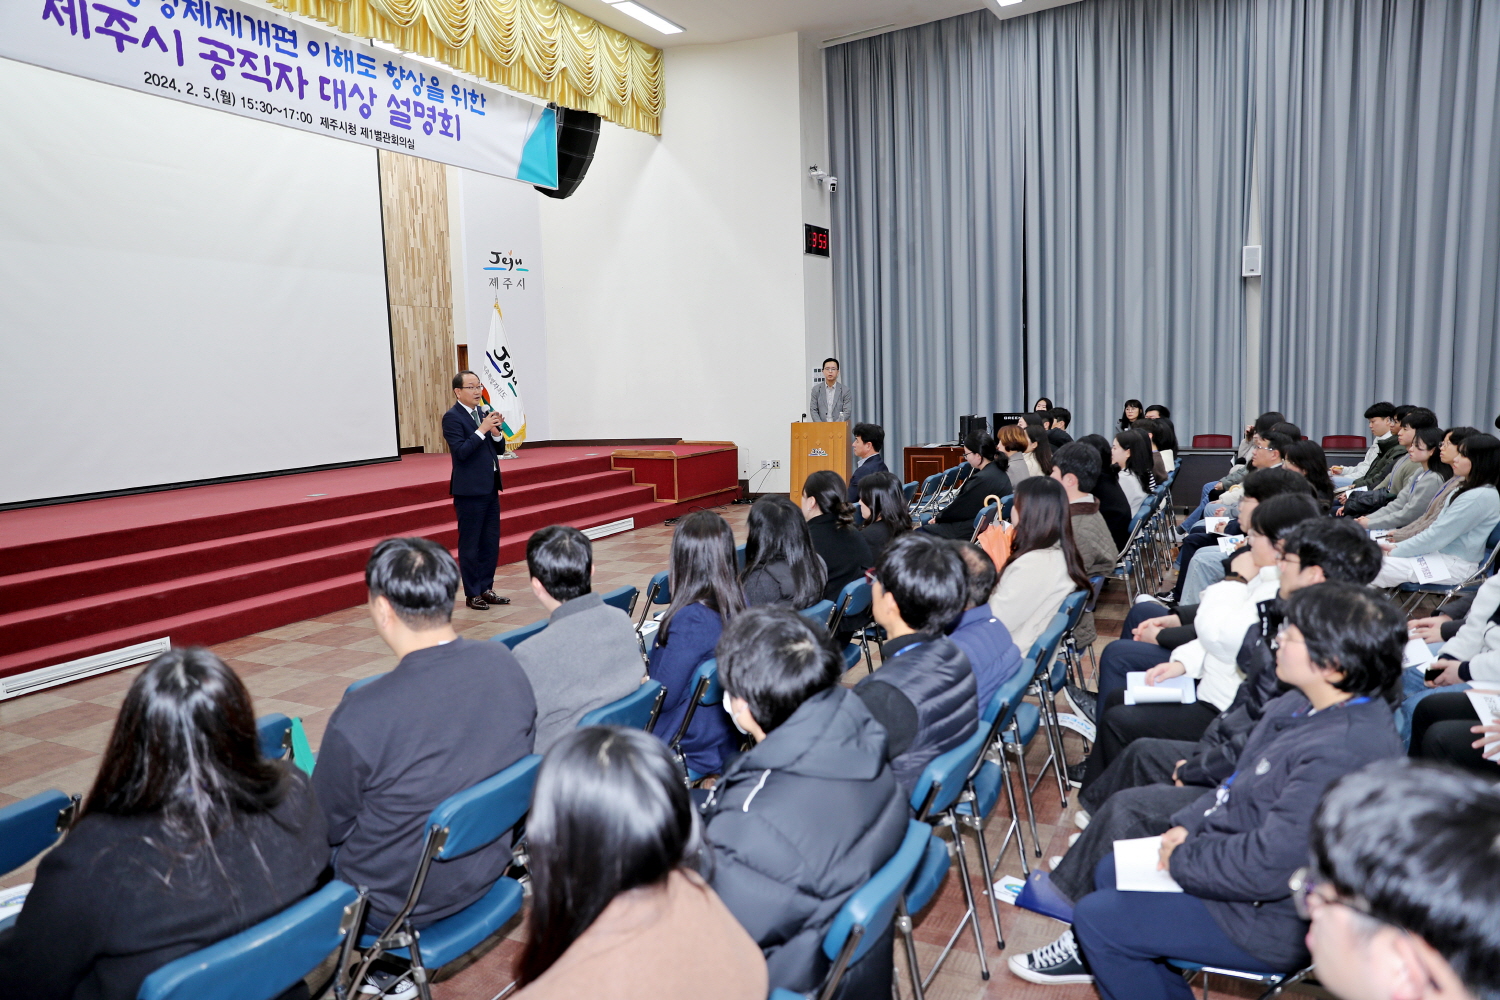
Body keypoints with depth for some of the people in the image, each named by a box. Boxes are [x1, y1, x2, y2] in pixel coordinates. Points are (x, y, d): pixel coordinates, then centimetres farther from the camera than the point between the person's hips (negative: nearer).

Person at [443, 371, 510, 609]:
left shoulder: (484, 412, 12)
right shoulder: (452, 417, -9)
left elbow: (500, 449, 12)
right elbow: (461, 451, -20)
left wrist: (496, 432, -6)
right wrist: (482, 430, -22)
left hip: (490, 487, 8)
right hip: (469, 490, -7)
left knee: (491, 541, 11)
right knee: (470, 544, 1)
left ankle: (486, 588, 21)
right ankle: (472, 594, 10)